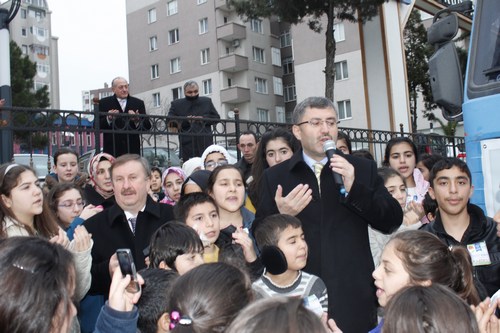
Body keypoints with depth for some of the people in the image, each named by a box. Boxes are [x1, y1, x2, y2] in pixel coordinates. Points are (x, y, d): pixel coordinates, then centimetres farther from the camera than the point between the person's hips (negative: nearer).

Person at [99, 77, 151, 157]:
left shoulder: (138, 103, 13)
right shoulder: (104, 103, 8)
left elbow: (147, 126, 8)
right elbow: (97, 126, 2)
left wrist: (137, 120, -13)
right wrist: (108, 119, -16)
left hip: (132, 150, 2)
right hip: (112, 149, -2)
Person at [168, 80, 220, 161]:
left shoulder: (207, 101, 17)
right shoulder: (176, 104, 10)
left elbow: (217, 117, 12)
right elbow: (170, 121, 0)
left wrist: (204, 119, -5)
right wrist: (185, 121, -14)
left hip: (206, 142, 2)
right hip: (187, 145, -2)